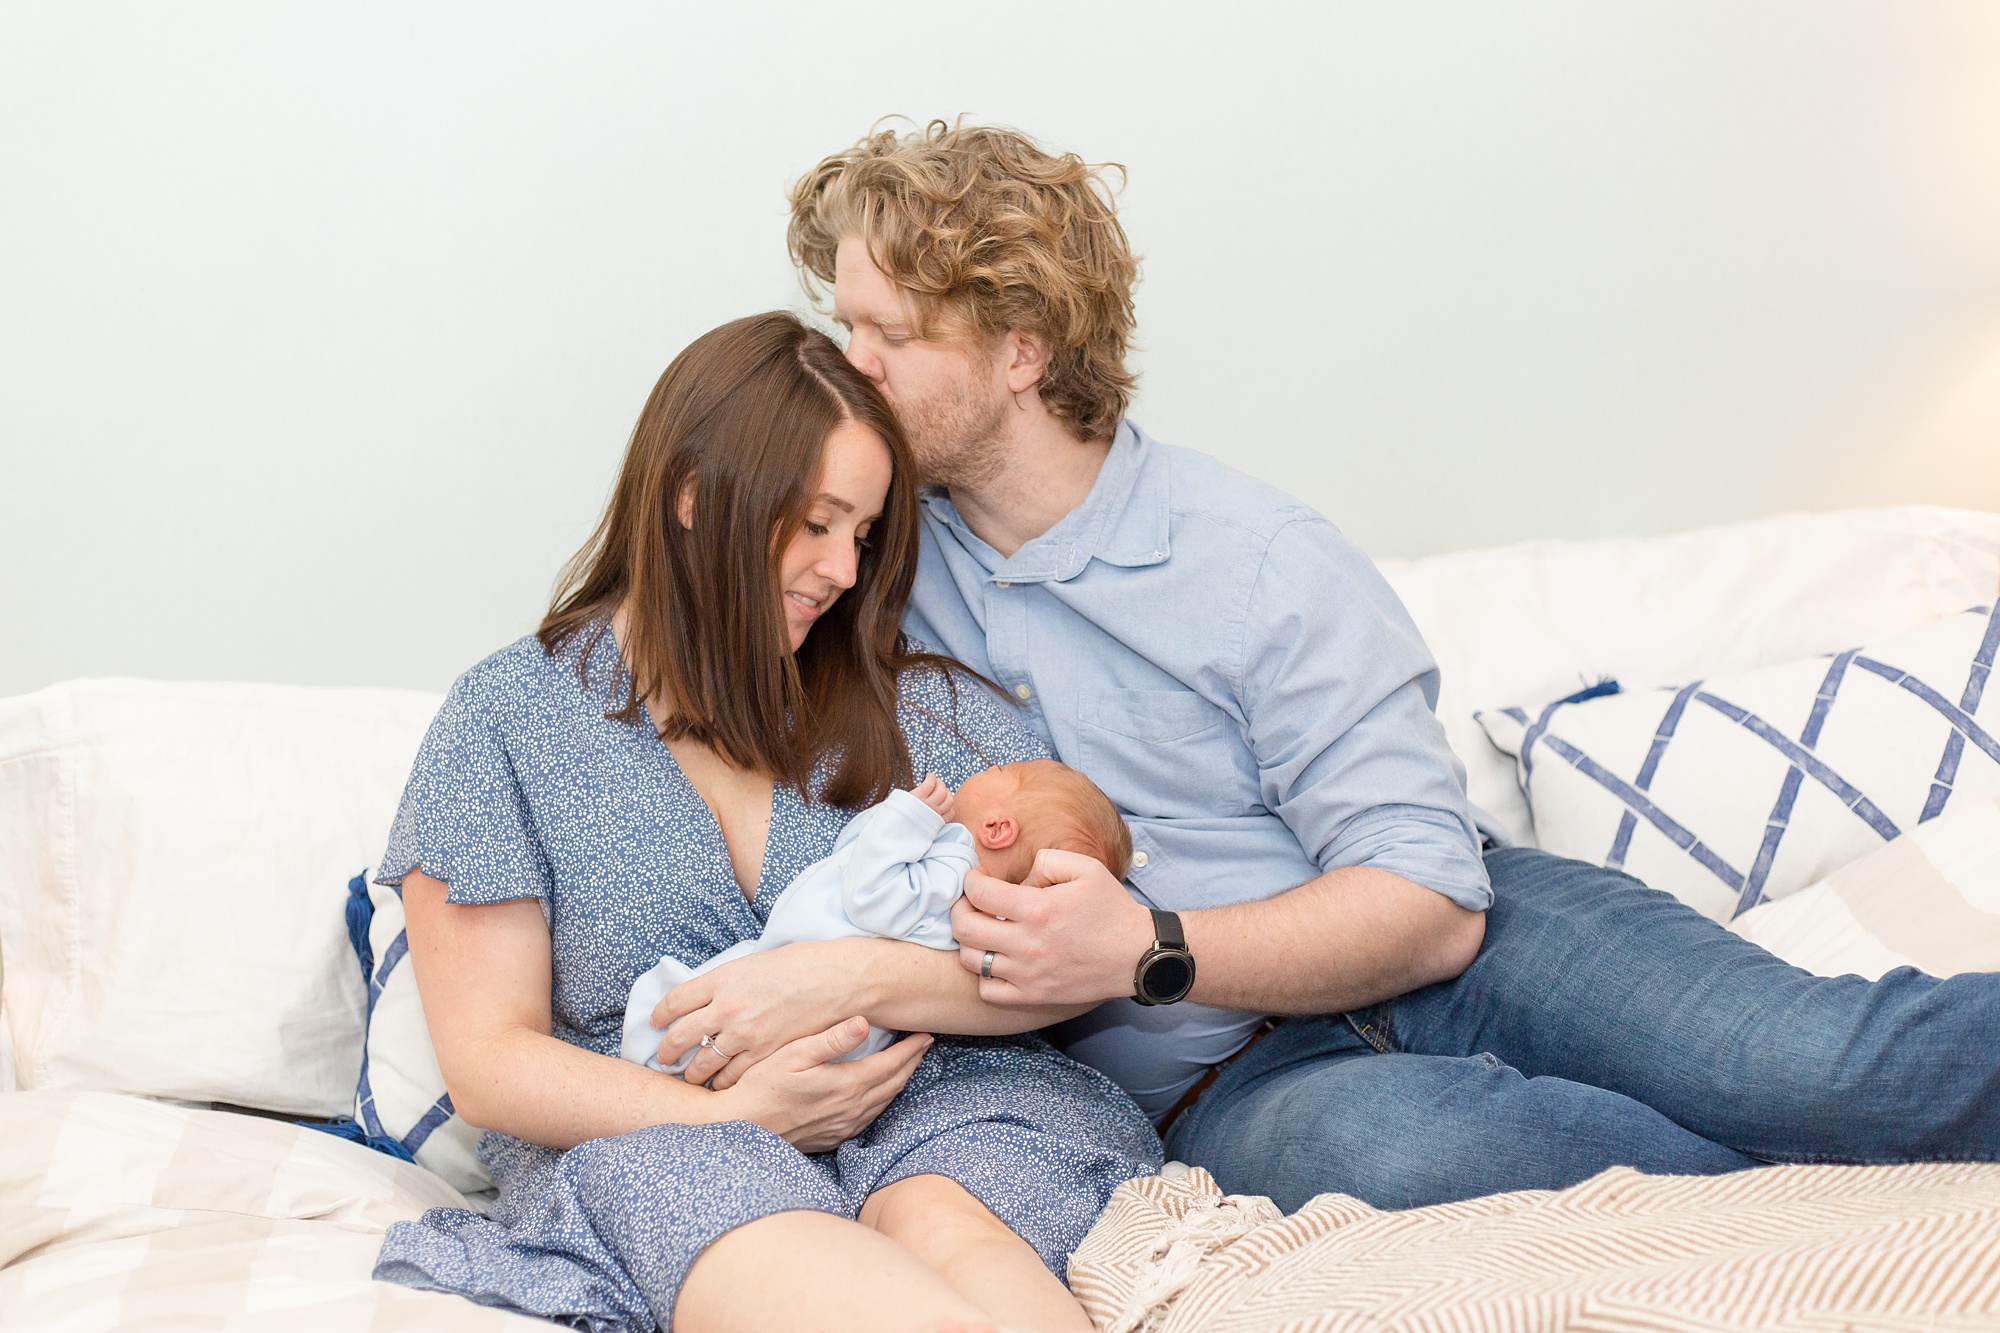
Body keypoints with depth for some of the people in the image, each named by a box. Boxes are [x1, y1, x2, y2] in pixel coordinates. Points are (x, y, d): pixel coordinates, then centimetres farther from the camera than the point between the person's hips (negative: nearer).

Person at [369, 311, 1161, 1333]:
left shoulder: (917, 706, 14)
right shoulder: (505, 719, 7)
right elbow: (489, 1062, 2)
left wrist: (858, 980, -12)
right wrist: (732, 1113, -14)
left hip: (934, 1107, 2)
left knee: (944, 1226, -36)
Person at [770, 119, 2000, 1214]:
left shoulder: (1256, 559, -7)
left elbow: (1429, 905, -11)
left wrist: (1150, 951, -27)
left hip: (1453, 944, -1)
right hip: (1234, 1075, 2)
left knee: (1819, 1063, -29)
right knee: (1387, 1144, -36)